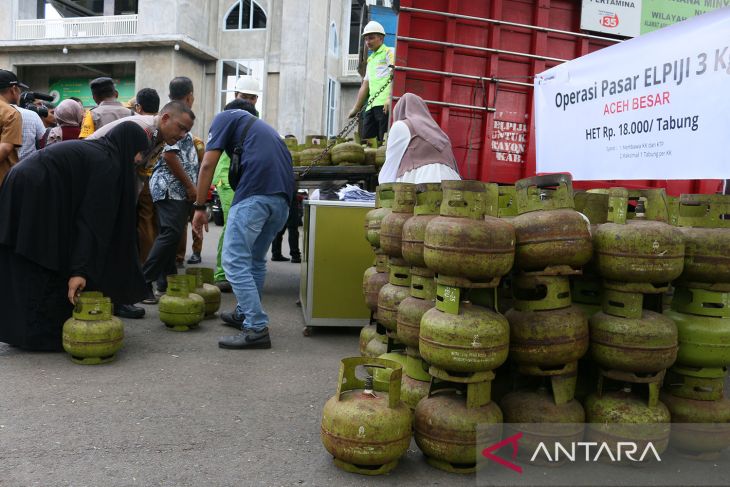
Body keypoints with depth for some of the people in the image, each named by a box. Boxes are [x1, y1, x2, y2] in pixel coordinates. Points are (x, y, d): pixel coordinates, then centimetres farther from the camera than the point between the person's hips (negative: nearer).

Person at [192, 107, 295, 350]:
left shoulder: (225, 117, 16)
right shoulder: (260, 126, 36)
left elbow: (208, 164, 4)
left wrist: (199, 207, 10)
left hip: (255, 194, -7)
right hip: (283, 197, 7)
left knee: (235, 261, -3)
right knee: (255, 260, 21)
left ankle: (256, 328, -6)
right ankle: (245, 313, 34)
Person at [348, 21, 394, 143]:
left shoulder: (389, 52, 6)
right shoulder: (370, 59, 30)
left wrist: (390, 98, -22)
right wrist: (356, 108, 28)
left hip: (384, 103, -8)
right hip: (371, 105, 8)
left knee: (385, 140, -15)